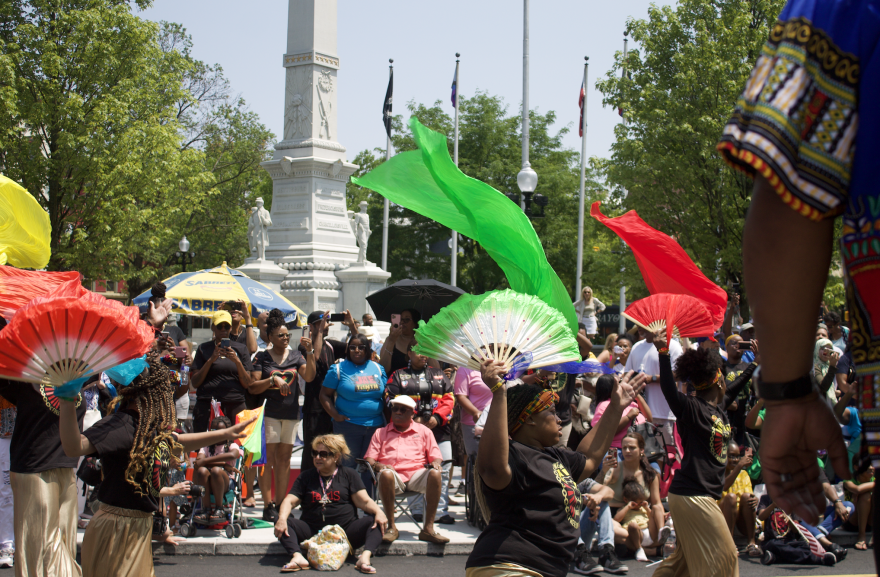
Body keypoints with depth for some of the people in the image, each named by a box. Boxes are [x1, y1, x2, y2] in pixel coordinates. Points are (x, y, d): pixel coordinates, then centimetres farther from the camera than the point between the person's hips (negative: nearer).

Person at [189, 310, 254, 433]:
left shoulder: (240, 348, 14)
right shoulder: (204, 348, 11)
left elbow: (247, 384, 8)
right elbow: (194, 383, 3)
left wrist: (237, 361, -6)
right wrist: (211, 360, -7)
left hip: (235, 406, 1)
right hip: (206, 406, -1)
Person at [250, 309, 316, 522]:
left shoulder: (295, 356, 10)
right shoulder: (262, 357, 1)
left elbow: (309, 376, -5)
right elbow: (253, 387, -5)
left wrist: (309, 352, -14)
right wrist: (272, 379, -18)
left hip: (291, 412, 4)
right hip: (270, 412, -4)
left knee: (284, 458, 6)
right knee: (268, 458, -6)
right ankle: (268, 506, -6)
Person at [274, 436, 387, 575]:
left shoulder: (349, 475, 10)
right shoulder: (306, 477, 14)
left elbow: (364, 501, 0)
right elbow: (290, 501, 3)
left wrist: (378, 512, -23)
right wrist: (282, 519, -19)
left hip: (345, 530, -1)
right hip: (313, 531, 1)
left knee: (375, 521, -24)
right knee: (283, 522, -21)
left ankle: (365, 557, -43)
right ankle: (298, 557, -41)